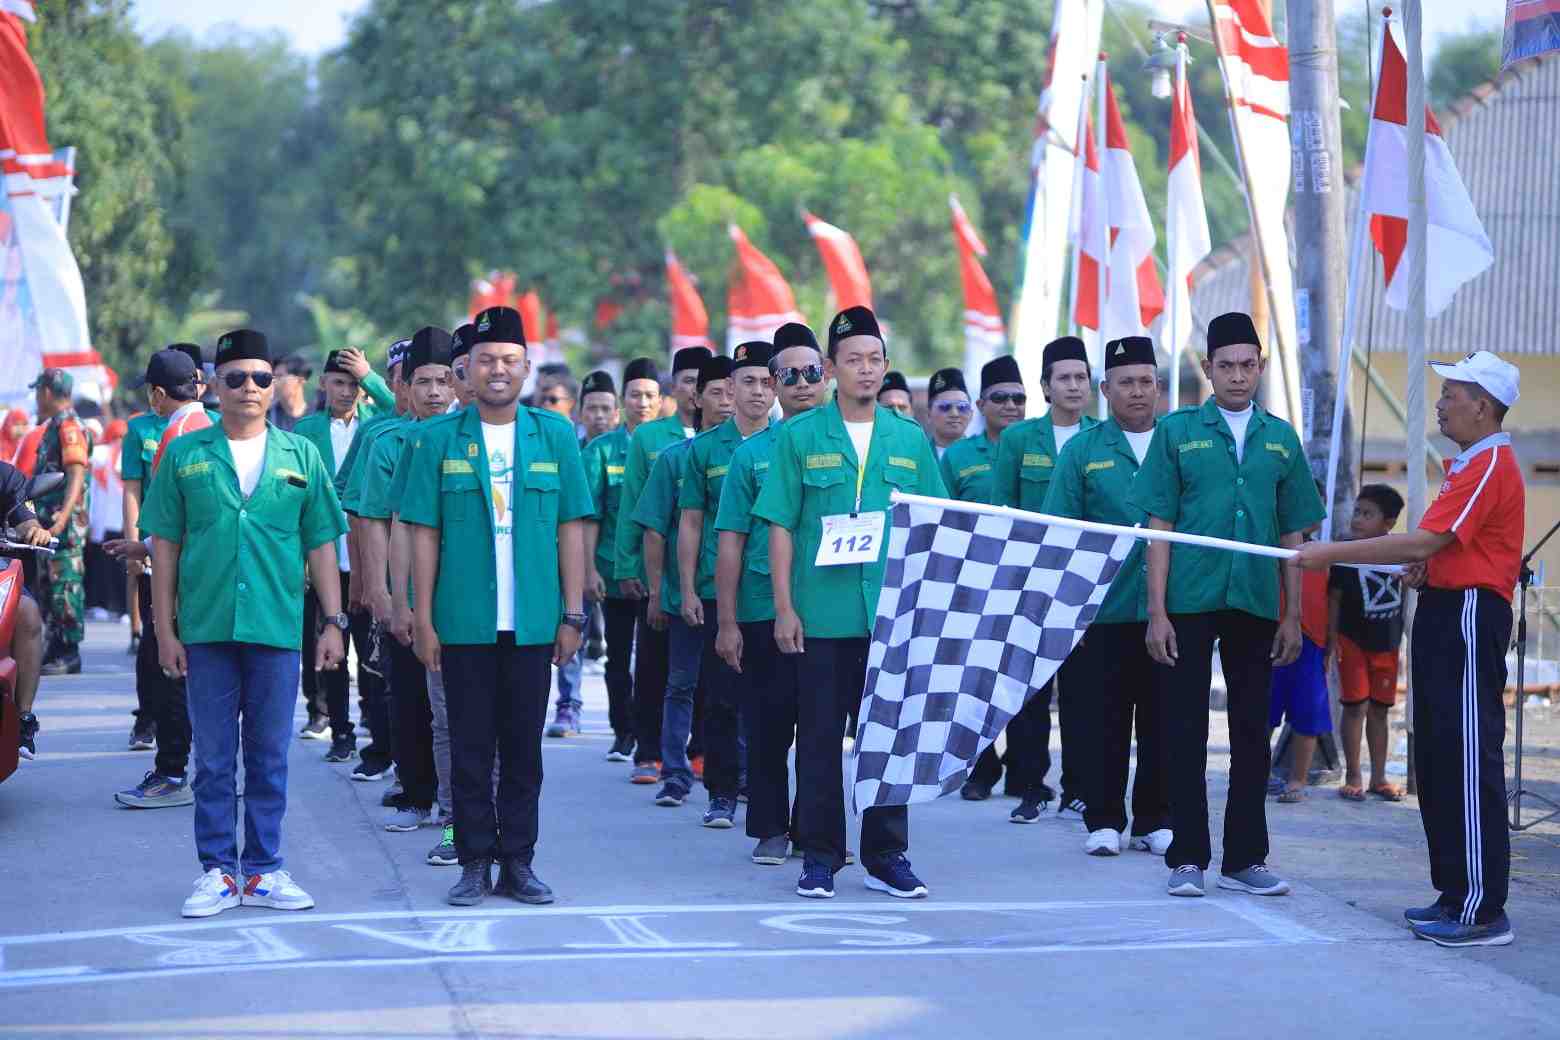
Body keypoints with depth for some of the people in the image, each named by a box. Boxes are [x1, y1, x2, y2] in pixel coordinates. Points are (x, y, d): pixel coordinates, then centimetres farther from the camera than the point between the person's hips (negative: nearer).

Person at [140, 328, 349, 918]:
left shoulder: (300, 457, 7)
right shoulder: (185, 455, 4)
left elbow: (321, 545, 9)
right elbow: (165, 544, 6)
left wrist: (334, 621, 3)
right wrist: (164, 628, 1)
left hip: (276, 628, 0)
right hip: (206, 628, 0)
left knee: (269, 758, 6)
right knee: (213, 760, 4)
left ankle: (263, 870, 14)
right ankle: (217, 871, 11)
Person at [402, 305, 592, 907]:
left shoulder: (555, 435, 5)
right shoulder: (442, 440, 2)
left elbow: (571, 529, 5)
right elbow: (424, 533, 3)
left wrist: (573, 614, 1)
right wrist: (423, 619, -2)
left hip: (532, 624, 1)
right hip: (464, 624, -1)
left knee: (523, 749, 7)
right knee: (470, 749, 4)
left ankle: (518, 862, 15)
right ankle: (475, 863, 11)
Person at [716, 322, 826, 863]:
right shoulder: (752, 453, 3)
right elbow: (731, 542, 3)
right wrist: (727, 622, -2)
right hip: (765, 612, -1)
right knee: (769, 726, 4)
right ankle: (770, 829, 13)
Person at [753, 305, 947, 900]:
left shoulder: (910, 440, 9)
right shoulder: (800, 436, 3)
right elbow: (781, 527, 1)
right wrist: (784, 608, -5)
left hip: (893, 616, 2)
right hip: (821, 616, -2)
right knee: (819, 737, 4)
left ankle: (887, 856, 13)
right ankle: (820, 856, 12)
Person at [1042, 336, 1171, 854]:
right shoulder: (1082, 450, 5)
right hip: (1104, 613, -1)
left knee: (1161, 721, 5)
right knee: (1105, 720, 3)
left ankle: (1154, 820, 14)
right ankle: (1104, 821, 10)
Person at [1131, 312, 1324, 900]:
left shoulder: (1279, 438, 10)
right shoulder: (1177, 431, 2)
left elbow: (1291, 535, 12)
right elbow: (1160, 526, -1)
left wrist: (1293, 615, 7)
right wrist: (1157, 611, -7)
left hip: (1255, 607, 3)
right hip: (1190, 605, -3)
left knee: (1252, 734, 6)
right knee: (1186, 733, 1)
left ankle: (1244, 859, 14)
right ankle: (1187, 858, 8)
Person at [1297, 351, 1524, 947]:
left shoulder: (1491, 466, -16)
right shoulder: (1467, 465, 18)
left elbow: (1421, 542, -22)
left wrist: (1332, 554, -16)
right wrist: (1427, 568, 8)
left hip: (1469, 618, -11)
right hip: (1445, 613, 11)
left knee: (1468, 764, -10)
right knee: (1437, 759, 13)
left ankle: (1483, 911, -9)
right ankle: (1456, 893, 20)